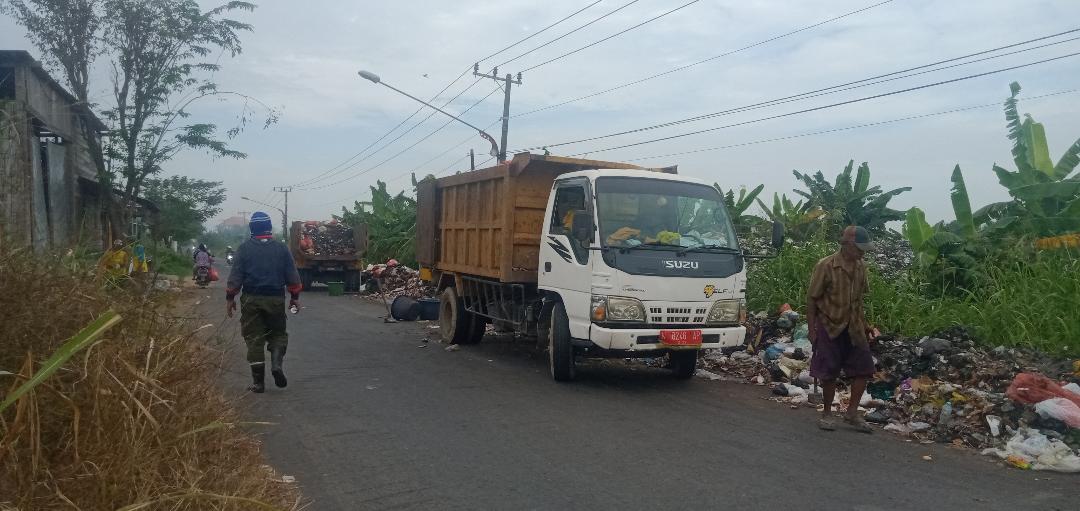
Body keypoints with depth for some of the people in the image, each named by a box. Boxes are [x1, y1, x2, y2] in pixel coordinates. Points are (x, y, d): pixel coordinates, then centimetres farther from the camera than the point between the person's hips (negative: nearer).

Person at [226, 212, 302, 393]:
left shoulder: (244, 249, -1)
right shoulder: (281, 248, 1)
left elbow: (235, 276, -4)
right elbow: (292, 276, 2)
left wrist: (230, 298, 4)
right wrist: (295, 297, 11)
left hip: (251, 300, 0)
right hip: (276, 299, 1)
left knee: (254, 339, 5)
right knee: (278, 334, 15)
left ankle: (258, 382, 5)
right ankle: (276, 364, -11)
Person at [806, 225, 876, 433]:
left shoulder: (860, 267, 3)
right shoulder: (826, 266, -15)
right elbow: (812, 298, -11)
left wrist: (864, 323, 14)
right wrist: (812, 329, -11)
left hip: (854, 327, 5)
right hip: (830, 326, -5)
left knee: (863, 368, 2)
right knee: (829, 373, 2)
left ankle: (852, 412, 16)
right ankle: (827, 413, 18)